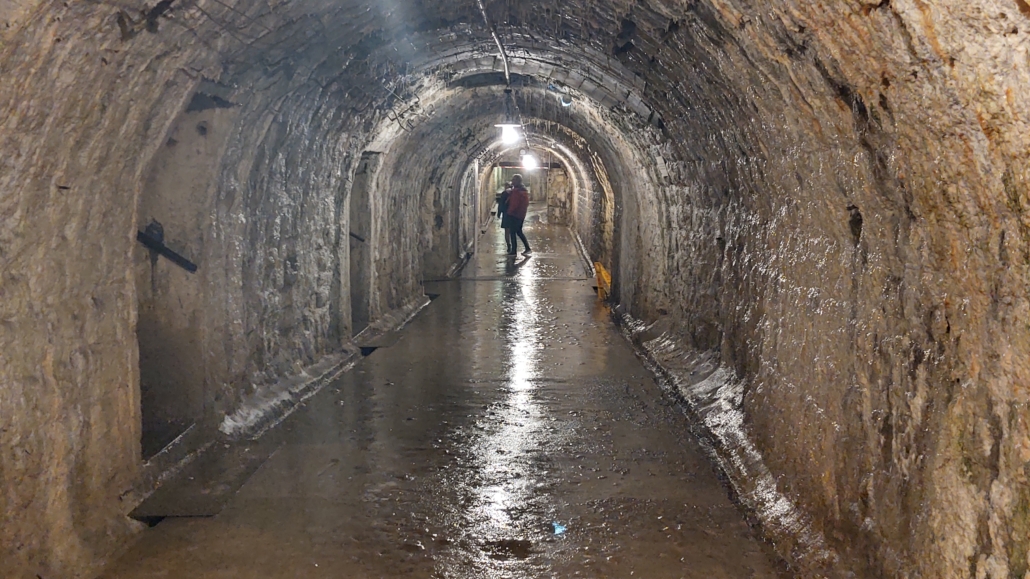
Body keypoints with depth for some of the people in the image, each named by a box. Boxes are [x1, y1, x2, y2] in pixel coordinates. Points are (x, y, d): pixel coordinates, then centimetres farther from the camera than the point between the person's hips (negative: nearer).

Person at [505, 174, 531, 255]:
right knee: (519, 231, 18)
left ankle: (513, 250, 2)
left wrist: (509, 212, -9)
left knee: (513, 232, -1)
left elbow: (514, 204, -20)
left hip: (515, 215, -9)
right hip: (522, 215, 9)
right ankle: (528, 248, 15)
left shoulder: (516, 191, -18)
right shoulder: (524, 190, 12)